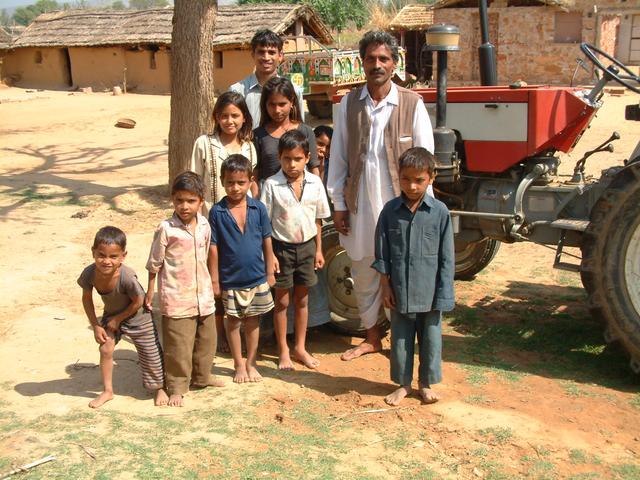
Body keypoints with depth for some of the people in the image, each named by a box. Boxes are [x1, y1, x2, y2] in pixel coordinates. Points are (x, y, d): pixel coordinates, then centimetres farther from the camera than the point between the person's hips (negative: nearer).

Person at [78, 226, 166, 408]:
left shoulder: (127, 277, -41)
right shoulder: (89, 273, -27)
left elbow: (138, 302, -25)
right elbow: (87, 299, -8)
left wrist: (118, 320, -14)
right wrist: (96, 326, -8)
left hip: (137, 317, -4)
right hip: (111, 315, 4)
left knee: (150, 354, 7)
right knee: (105, 349, -2)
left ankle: (160, 389, 30)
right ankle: (107, 391, 19)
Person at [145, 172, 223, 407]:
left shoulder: (204, 226, 2)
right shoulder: (166, 229, -14)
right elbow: (154, 264, -6)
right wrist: (150, 291, -3)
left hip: (203, 295, 6)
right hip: (176, 299, -6)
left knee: (206, 339, 18)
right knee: (178, 345, 1)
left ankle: (201, 377, 38)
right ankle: (177, 386, 17)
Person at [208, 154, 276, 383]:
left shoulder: (258, 208, -5)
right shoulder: (217, 212, -10)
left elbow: (267, 241, 2)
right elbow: (213, 248, -6)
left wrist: (270, 272, 5)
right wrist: (214, 280, -5)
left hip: (257, 277, 1)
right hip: (230, 279, -1)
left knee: (253, 321, 13)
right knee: (233, 322, 12)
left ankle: (251, 364, 29)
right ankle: (239, 365, 28)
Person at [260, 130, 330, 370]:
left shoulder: (315, 183, -3)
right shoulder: (272, 184, -12)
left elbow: (317, 219, 5)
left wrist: (318, 249, 6)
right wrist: (269, 253, -12)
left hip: (307, 246, 3)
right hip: (282, 246, -3)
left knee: (302, 299, 14)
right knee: (282, 301, 8)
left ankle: (300, 347, 28)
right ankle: (283, 350, 22)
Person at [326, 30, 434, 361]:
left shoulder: (412, 104, -4)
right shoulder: (349, 104, 2)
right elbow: (338, 157, 5)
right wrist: (338, 204, 3)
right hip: (360, 204, 3)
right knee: (363, 275, 13)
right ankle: (371, 337, 31)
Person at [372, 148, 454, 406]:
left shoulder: (440, 212, -7)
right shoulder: (390, 210, -4)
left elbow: (446, 258, -4)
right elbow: (382, 253, 2)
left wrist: (443, 295, -5)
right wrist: (385, 286, 0)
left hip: (430, 293, -1)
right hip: (400, 292, 1)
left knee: (430, 340, 13)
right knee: (400, 339, 13)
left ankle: (426, 383, 31)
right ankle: (403, 384, 30)